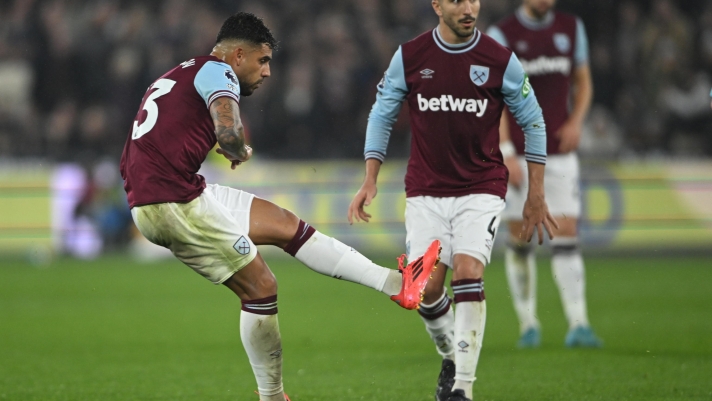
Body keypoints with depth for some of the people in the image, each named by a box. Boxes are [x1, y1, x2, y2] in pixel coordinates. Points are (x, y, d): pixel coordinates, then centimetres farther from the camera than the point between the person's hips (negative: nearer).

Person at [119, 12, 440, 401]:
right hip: (173, 203, -10)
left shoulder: (177, 77, 24)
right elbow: (228, 132, -26)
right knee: (260, 287, -1)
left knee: (287, 225, 13)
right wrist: (240, 152, -2)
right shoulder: (216, 71, -5)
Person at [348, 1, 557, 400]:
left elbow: (533, 123, 4)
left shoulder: (501, 60, -5)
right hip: (425, 191, 2)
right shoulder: (409, 56, -2)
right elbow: (382, 115, 9)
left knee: (468, 273, -20)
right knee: (426, 289, -6)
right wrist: (370, 181, 2)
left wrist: (536, 195, 4)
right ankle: (451, 359, 25)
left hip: (481, 189, -2)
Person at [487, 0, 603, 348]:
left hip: (559, 150, 2)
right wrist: (506, 152, -16)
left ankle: (578, 324, -10)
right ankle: (528, 323, 11)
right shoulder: (501, 35, -4)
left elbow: (583, 83, 15)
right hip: (518, 153, -2)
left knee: (567, 234, -7)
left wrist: (576, 122, -4)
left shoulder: (572, 28, 6)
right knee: (520, 237, 0)